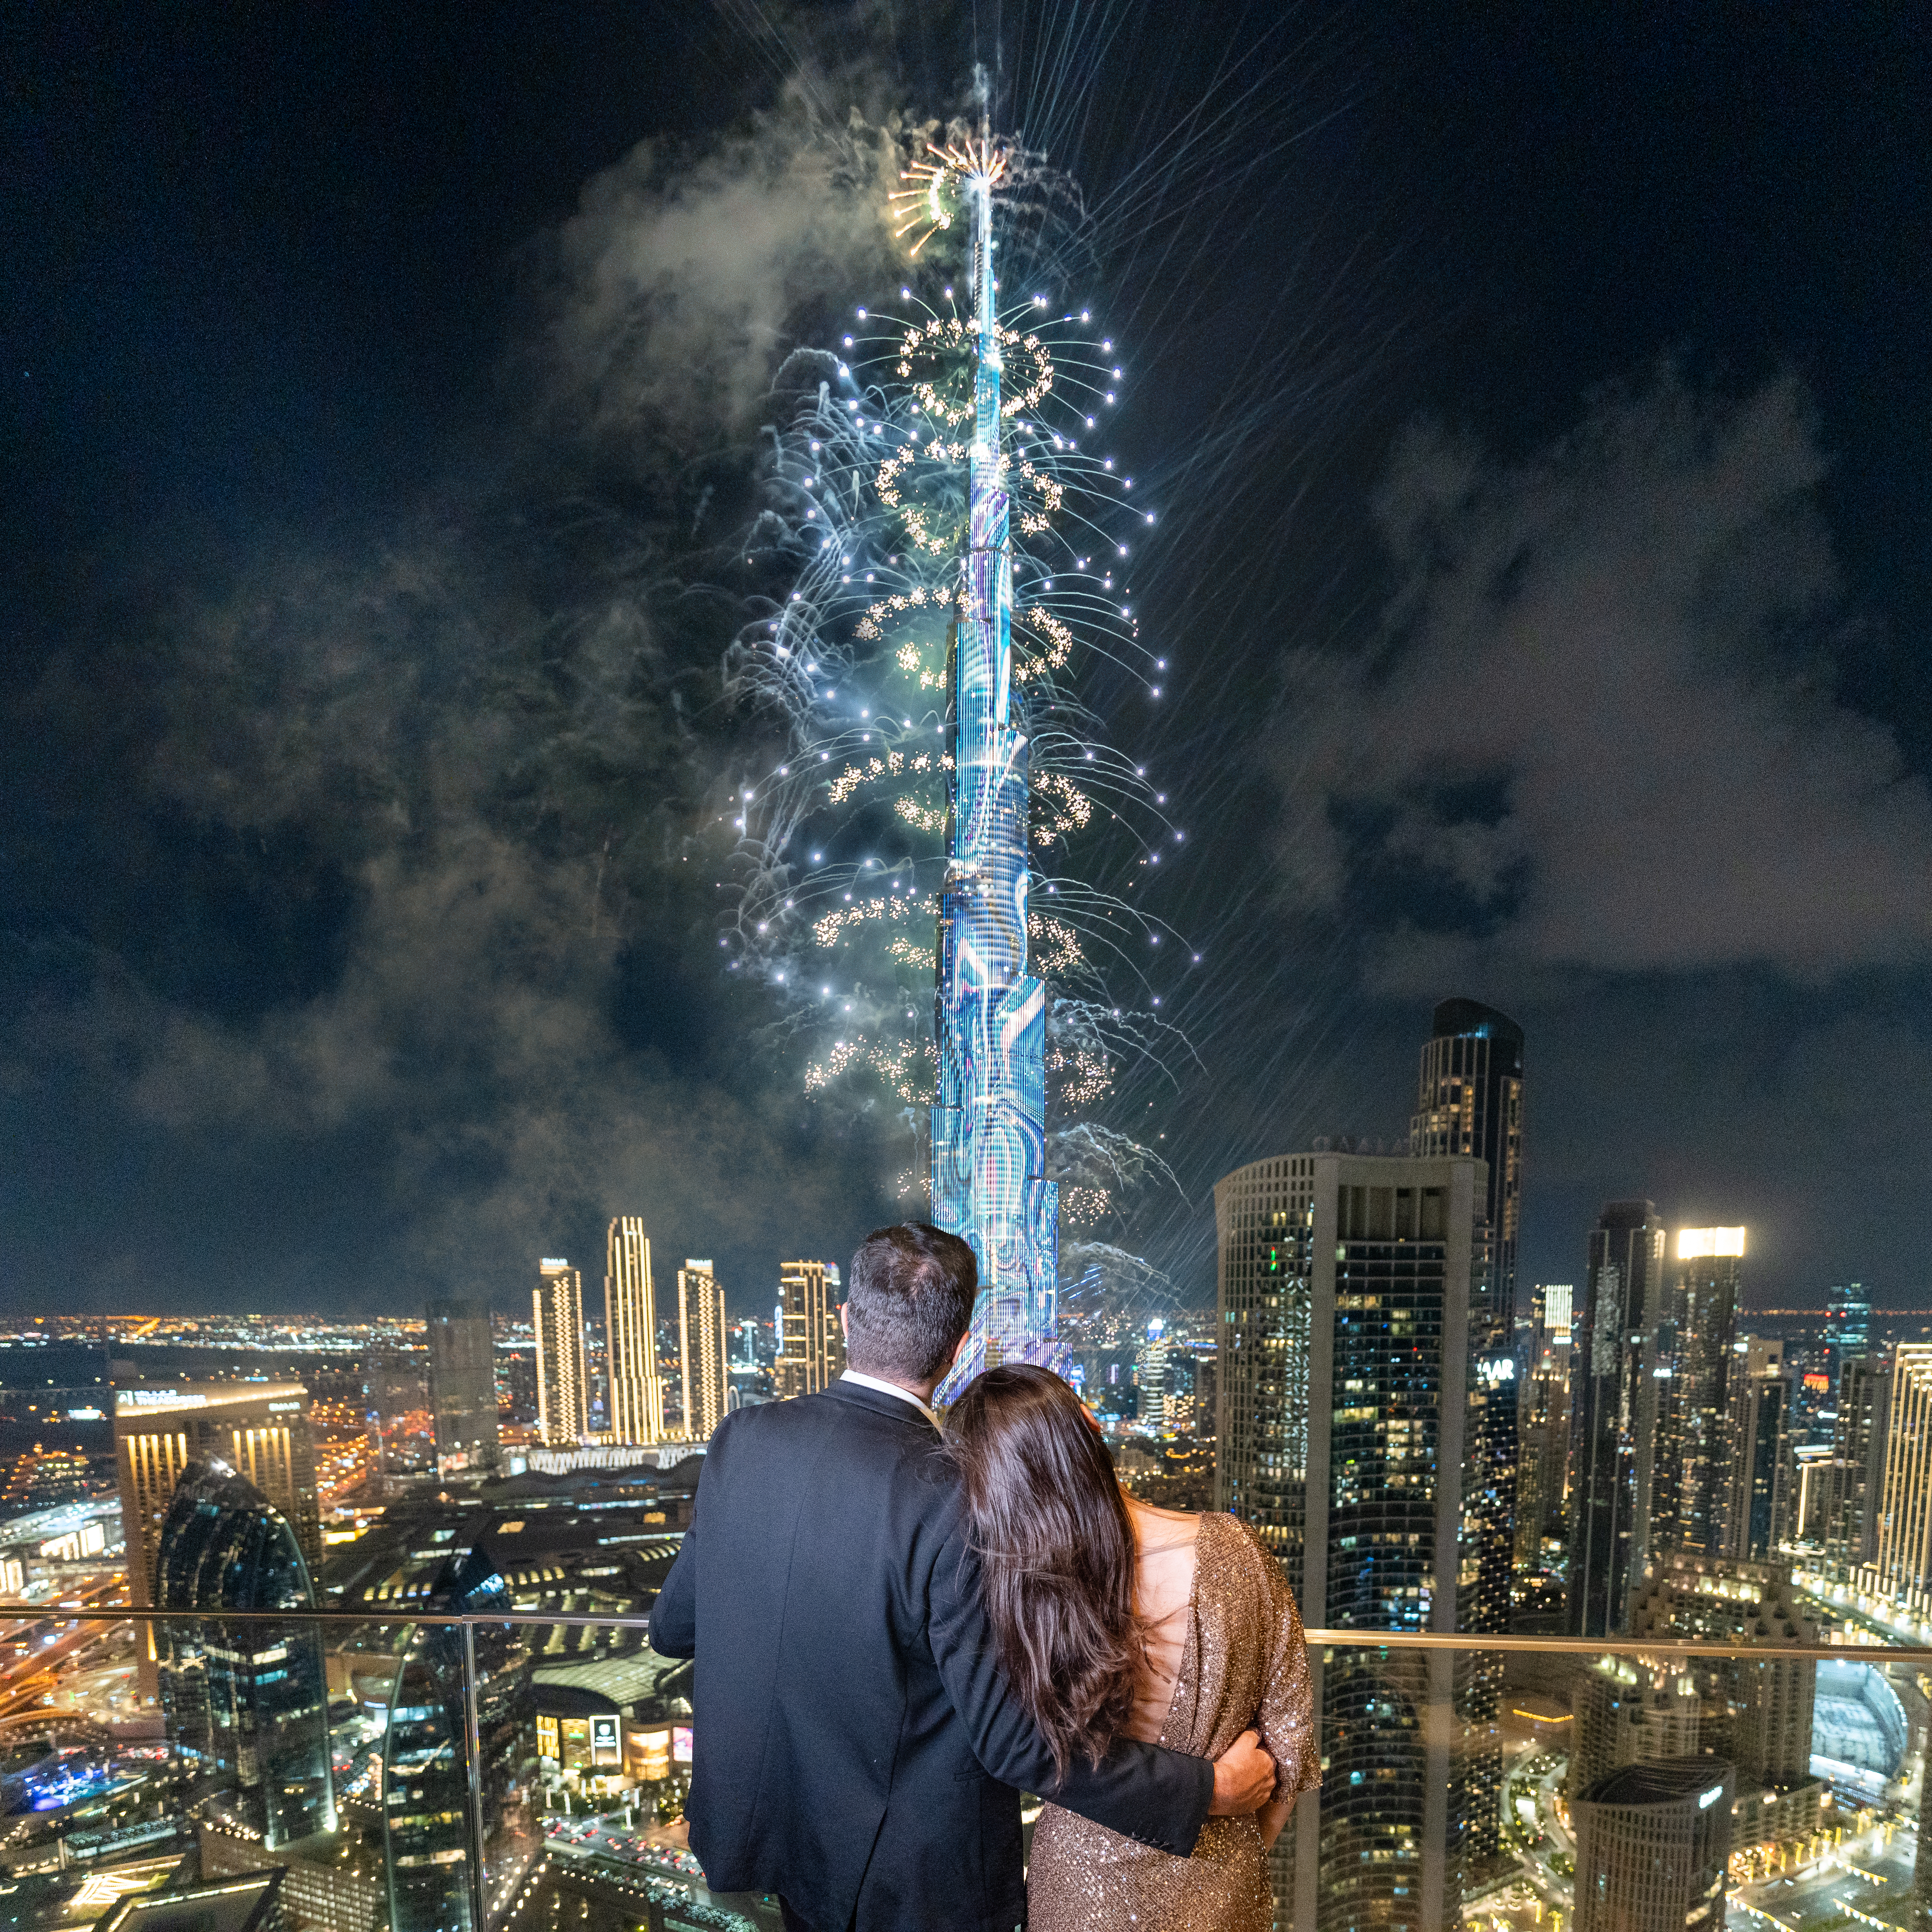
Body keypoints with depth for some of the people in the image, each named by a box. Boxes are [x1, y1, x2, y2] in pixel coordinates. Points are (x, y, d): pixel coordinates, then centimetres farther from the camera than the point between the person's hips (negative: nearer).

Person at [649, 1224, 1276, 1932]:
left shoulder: (741, 1438, -13)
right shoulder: (952, 1501, -30)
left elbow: (671, 1628, 1)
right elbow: (1016, 1738, -26)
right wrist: (1206, 1787, -16)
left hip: (778, 1829, 5)